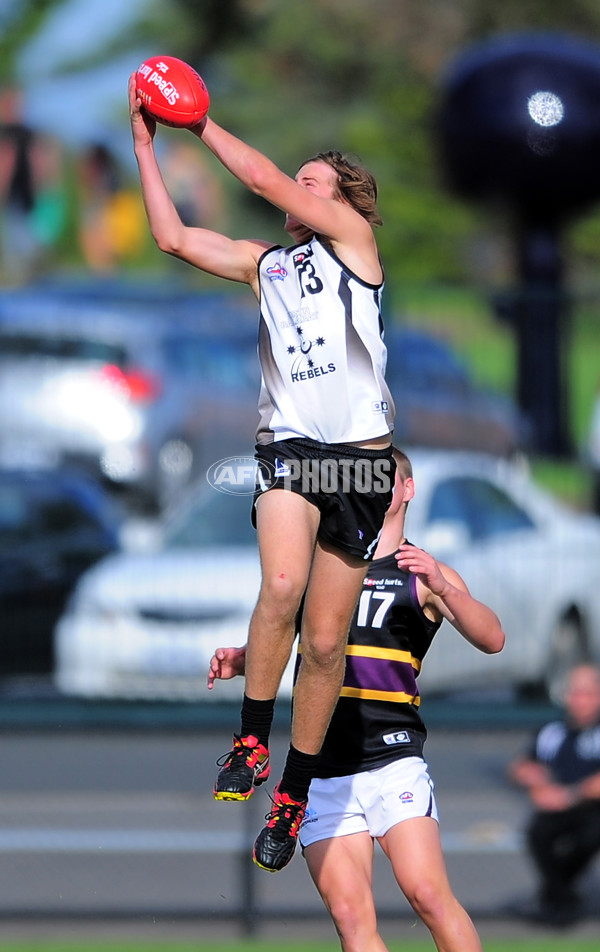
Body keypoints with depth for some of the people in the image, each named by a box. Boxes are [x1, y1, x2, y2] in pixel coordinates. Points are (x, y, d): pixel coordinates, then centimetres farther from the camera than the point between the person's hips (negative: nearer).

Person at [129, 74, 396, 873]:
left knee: (326, 639, 1)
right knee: (282, 585, -29)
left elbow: (264, 180, -5)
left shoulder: (354, 239, 4)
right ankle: (252, 739, -15)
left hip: (360, 457, -2)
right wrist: (146, 144, 9)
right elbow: (174, 237, 11)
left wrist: (201, 121, 4)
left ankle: (294, 793, 13)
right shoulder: (266, 263, 16)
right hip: (289, 448, 2)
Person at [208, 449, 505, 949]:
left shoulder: (426, 574, 7)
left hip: (392, 759, -3)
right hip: (322, 772, 3)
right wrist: (240, 659, 6)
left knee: (428, 894, -19)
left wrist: (441, 587, -24)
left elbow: (491, 639, -8)